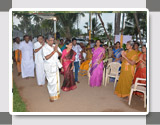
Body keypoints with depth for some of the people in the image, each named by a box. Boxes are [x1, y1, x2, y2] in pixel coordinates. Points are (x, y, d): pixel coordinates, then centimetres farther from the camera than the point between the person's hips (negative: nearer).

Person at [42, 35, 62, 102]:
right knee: (52, 81, -6)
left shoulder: (55, 46, 4)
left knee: (56, 80, 11)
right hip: (49, 66, -5)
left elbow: (60, 54, 3)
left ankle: (56, 93, 30)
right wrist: (54, 51, -25)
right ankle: (52, 96, 9)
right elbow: (46, 57, -23)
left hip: (55, 65, 6)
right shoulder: (45, 47, -12)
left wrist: (57, 50, -17)